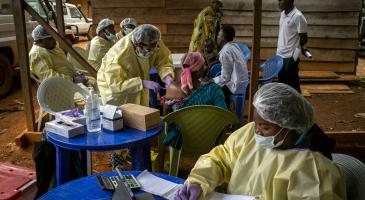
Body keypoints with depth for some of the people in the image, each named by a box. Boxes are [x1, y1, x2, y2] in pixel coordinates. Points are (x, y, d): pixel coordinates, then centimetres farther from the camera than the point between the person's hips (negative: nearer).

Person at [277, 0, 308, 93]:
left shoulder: (298, 16, -14)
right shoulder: (282, 14, 10)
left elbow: (304, 39, -9)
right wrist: (279, 50, 10)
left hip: (290, 57, -8)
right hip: (280, 55, 8)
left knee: (292, 85, 1)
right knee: (282, 83, 16)